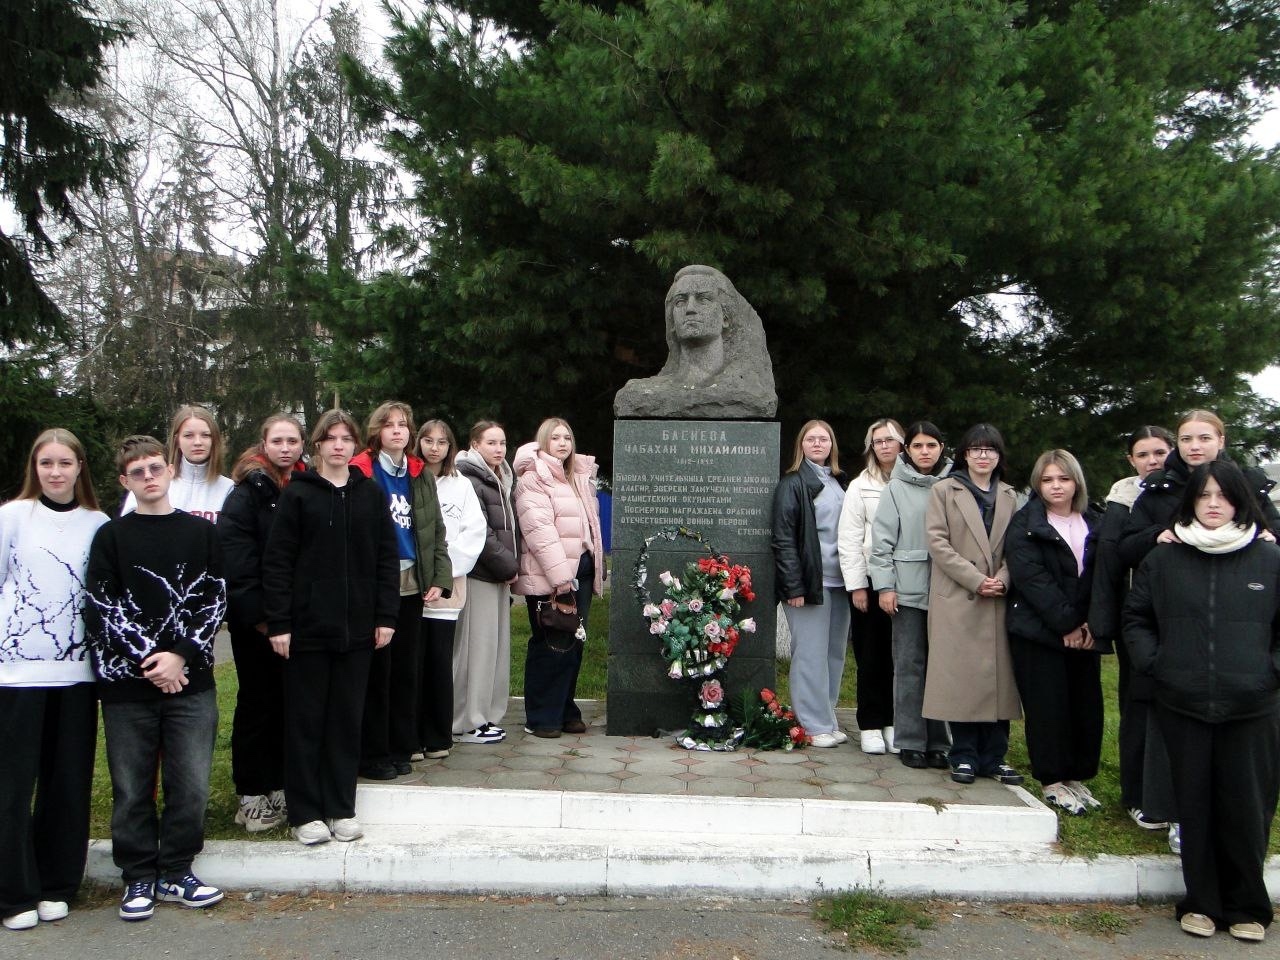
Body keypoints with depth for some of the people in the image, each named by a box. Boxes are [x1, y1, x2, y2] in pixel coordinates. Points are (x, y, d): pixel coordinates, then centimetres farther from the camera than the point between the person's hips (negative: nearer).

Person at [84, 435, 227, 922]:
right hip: (126, 683, 0)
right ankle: (139, 876, 21)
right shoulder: (111, 536, 4)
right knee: (132, 787, 6)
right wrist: (147, 658, -11)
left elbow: (214, 600, 3)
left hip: (191, 682, 1)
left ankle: (176, 871, 19)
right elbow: (99, 609, -2)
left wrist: (180, 655, -9)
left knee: (190, 785, 3)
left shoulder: (201, 532, 7)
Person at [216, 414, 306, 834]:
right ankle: (251, 797, 13)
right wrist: (259, 617, -15)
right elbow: (236, 562, -13)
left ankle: (280, 788, 22)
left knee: (290, 702, 10)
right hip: (255, 621, -5)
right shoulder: (247, 492, -7)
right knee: (258, 702, 4)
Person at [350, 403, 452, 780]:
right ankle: (372, 753, 11)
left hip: (411, 585, 5)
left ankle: (400, 748, 21)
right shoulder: (361, 473, -6)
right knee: (376, 671, 0)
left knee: (407, 670, 10)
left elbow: (436, 531, 13)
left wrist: (440, 579, 4)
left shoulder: (420, 475, 13)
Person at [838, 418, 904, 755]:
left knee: (899, 655, 3)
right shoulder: (860, 487, 5)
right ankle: (870, 726, 13)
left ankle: (893, 722, 15)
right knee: (871, 655, 4)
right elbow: (849, 540, 0)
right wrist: (857, 585, -6)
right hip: (871, 579, -1)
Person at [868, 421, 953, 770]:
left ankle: (938, 741, 16)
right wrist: (884, 585, -5)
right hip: (908, 590, -1)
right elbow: (882, 541, 0)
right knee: (909, 665, 3)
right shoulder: (896, 488, 3)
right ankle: (911, 741, 11)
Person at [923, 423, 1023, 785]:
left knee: (998, 674, 3)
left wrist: (1002, 579, -8)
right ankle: (965, 756, 5)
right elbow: (938, 543, -5)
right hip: (956, 598, -3)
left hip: (998, 600, 4)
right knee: (961, 675, -3)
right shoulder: (944, 491, 4)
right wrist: (975, 580, -12)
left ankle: (994, 756, 11)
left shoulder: (1008, 496, 16)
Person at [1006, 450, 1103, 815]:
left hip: (1084, 633, 5)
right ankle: (1051, 780, 9)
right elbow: (1033, 579, -12)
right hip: (1039, 631, -4)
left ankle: (1077, 776, 19)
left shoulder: (1095, 525, 12)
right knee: (1049, 706, -2)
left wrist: (1093, 624, -6)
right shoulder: (1025, 526, -2)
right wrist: (1066, 624, -16)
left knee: (1087, 705, 5)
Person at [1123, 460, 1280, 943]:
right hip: (1183, 706, 1)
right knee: (1195, 807, 9)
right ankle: (1201, 903, 21)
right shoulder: (1162, 560, 5)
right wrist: (1151, 663, 1)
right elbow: (1136, 617, 13)